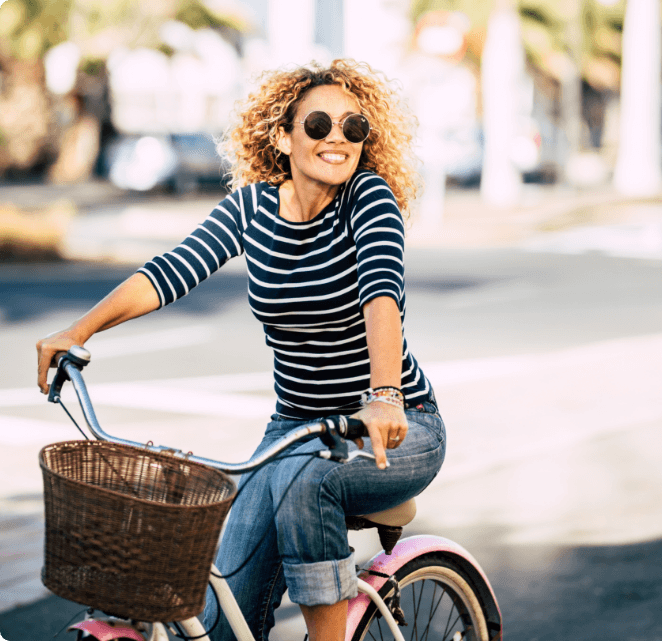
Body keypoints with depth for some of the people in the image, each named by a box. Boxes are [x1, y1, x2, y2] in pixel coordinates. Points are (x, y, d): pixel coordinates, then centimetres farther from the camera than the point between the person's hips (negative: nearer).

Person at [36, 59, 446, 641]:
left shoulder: (370, 196, -13)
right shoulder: (253, 205, -1)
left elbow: (381, 291, -30)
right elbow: (174, 269, -9)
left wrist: (384, 396, -46)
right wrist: (78, 331, -21)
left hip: (401, 431, -4)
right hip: (296, 425, 4)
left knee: (300, 476, -35)